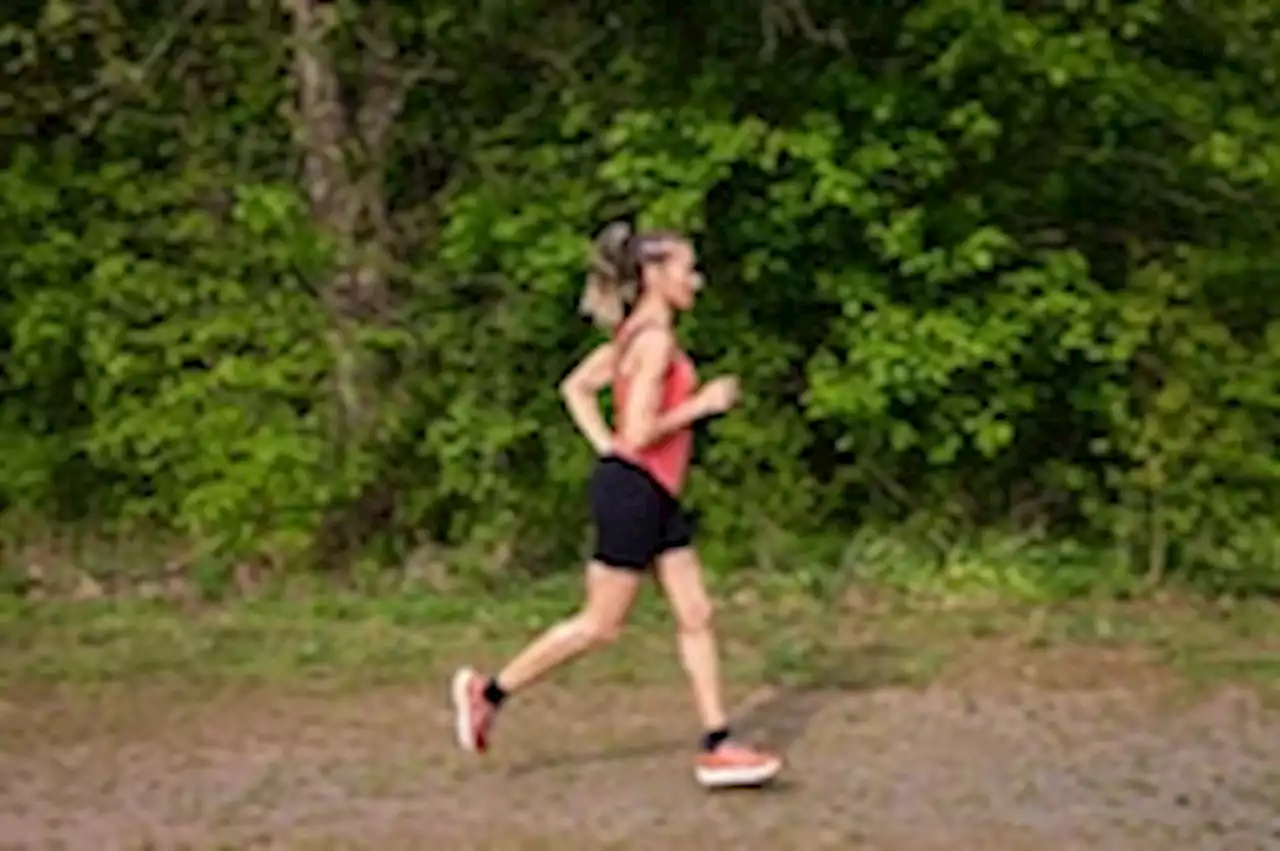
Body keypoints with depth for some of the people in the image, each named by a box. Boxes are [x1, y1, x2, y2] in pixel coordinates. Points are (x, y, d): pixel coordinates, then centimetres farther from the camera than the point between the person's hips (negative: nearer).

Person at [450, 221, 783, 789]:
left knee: (696, 616, 7)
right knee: (600, 625, 1)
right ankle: (489, 692, 14)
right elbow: (640, 432, -22)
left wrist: (605, 446, 12)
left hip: (656, 496, 10)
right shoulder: (655, 341, -17)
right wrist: (702, 403, -13)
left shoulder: (636, 334, 13)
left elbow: (576, 388, 19)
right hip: (632, 490, -10)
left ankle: (716, 748, 10)